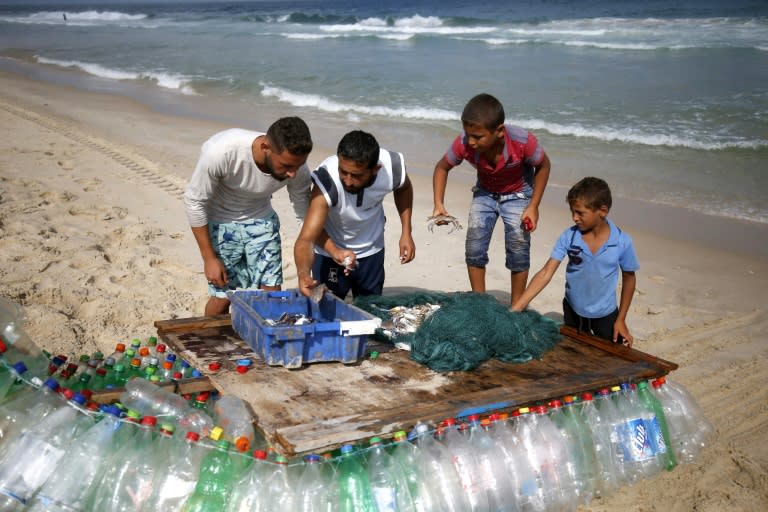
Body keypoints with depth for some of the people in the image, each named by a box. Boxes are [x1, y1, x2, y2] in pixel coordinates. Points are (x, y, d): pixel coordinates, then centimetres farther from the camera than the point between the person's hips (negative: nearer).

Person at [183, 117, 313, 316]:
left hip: (261, 221, 3)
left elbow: (308, 216, -9)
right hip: (220, 222, -3)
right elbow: (194, 202, -21)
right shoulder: (221, 151, -36)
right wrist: (209, 258, -17)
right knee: (222, 297, 0)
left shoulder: (297, 169, -25)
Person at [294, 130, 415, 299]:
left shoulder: (393, 168, -27)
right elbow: (306, 238, -43)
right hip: (330, 250, -3)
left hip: (371, 251, 3)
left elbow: (404, 188, 0)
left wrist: (406, 233, -9)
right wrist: (303, 274, -62)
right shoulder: (327, 181, -37)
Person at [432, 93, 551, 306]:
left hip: (517, 194, -2)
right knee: (474, 249, -2)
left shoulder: (523, 142, -37)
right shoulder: (463, 143, -32)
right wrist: (439, 204, -24)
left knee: (519, 252, -3)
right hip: (484, 193, 2)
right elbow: (442, 167, -11)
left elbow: (543, 166, -15)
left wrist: (533, 206, -17)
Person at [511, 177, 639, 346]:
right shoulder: (568, 237, -17)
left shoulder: (622, 242, -19)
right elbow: (546, 273, -19)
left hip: (605, 314, -1)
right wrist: (517, 307, -27)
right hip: (572, 311, 2)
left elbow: (628, 278, -5)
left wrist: (621, 319, -3)